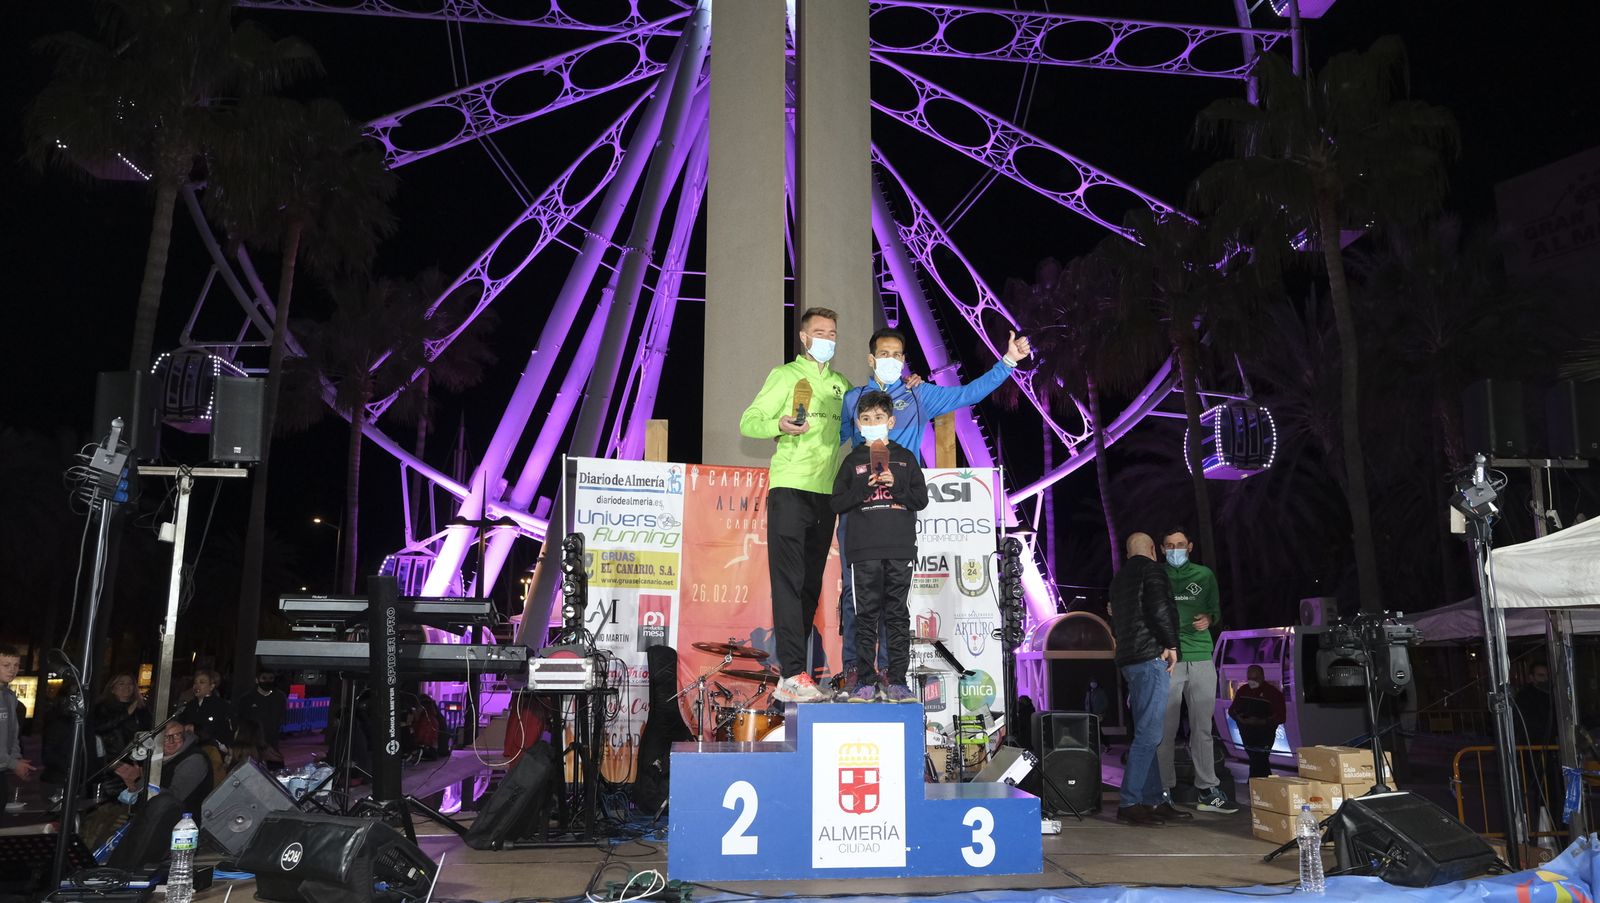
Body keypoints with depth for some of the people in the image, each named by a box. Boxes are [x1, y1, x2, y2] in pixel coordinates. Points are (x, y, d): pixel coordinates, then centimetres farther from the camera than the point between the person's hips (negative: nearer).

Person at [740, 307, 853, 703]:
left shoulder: (841, 384, 18)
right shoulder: (786, 375, 3)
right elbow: (748, 421, -1)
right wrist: (779, 425, -23)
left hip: (826, 492, 6)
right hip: (789, 488, -6)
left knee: (811, 584, 7)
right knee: (789, 581, -10)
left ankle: (789, 663, 15)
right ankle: (793, 675, -12)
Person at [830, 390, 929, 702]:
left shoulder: (905, 458, 12)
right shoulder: (853, 461, 11)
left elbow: (921, 499, 6)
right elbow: (837, 503, 5)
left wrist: (895, 485, -9)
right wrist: (865, 487, -9)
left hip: (900, 547, 1)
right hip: (864, 549, 0)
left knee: (897, 614, 3)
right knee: (867, 614, 0)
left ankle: (897, 681, 7)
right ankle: (865, 681, 5)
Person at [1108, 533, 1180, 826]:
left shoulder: (1118, 579, 22)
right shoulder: (1151, 570, -4)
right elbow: (1160, 609, -17)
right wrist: (1171, 644, -7)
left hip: (1128, 660, 9)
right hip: (1151, 658, -9)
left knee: (1147, 734, 11)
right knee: (1148, 734, -11)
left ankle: (1154, 800, 11)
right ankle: (1130, 803, -13)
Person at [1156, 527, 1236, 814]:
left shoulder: (1204, 575, 15)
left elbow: (1216, 610, 20)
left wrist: (1209, 619, -1)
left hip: (1201, 657, 2)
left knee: (1202, 728, 4)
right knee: (1166, 729, -2)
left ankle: (1208, 790, 8)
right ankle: (1164, 790, 3)